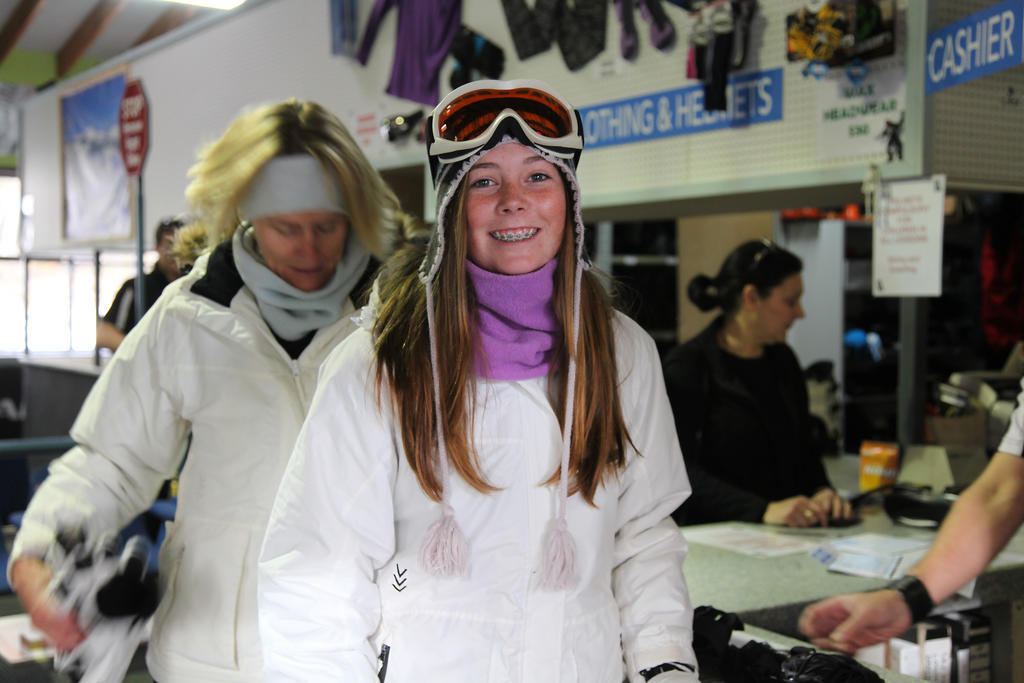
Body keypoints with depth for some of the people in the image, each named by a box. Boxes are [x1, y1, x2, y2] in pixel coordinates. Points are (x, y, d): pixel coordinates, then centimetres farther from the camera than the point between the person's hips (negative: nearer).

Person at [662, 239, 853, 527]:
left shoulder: (783, 360, 15)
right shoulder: (688, 365, -7)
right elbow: (683, 472, -15)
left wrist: (821, 491, 0)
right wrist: (764, 510, -24)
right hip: (714, 539, -6)